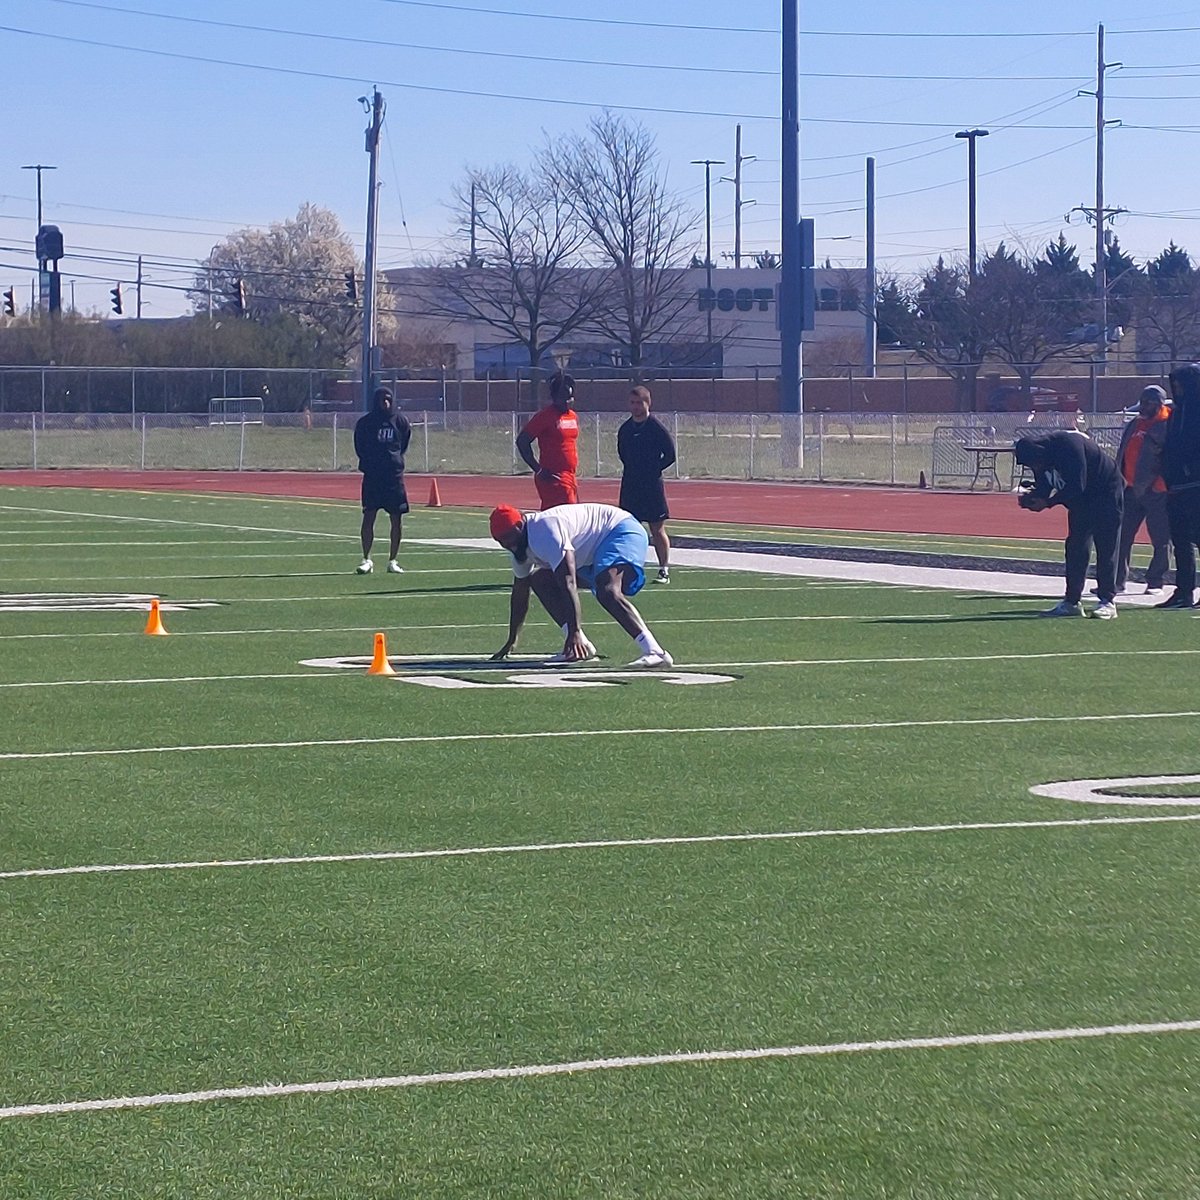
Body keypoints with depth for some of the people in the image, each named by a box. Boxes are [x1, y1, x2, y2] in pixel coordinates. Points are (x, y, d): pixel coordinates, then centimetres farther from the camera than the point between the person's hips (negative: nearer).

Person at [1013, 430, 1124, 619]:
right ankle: (1071, 601, 9)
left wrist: (1046, 503, -31)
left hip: (1106, 494, -8)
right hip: (1081, 500, 8)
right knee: (1075, 548, 6)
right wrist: (1031, 498, -21)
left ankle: (1108, 602, -9)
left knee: (1106, 549, -9)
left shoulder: (1068, 446, -32)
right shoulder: (1040, 459, -6)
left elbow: (1076, 487, -32)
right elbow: (1043, 488, 1)